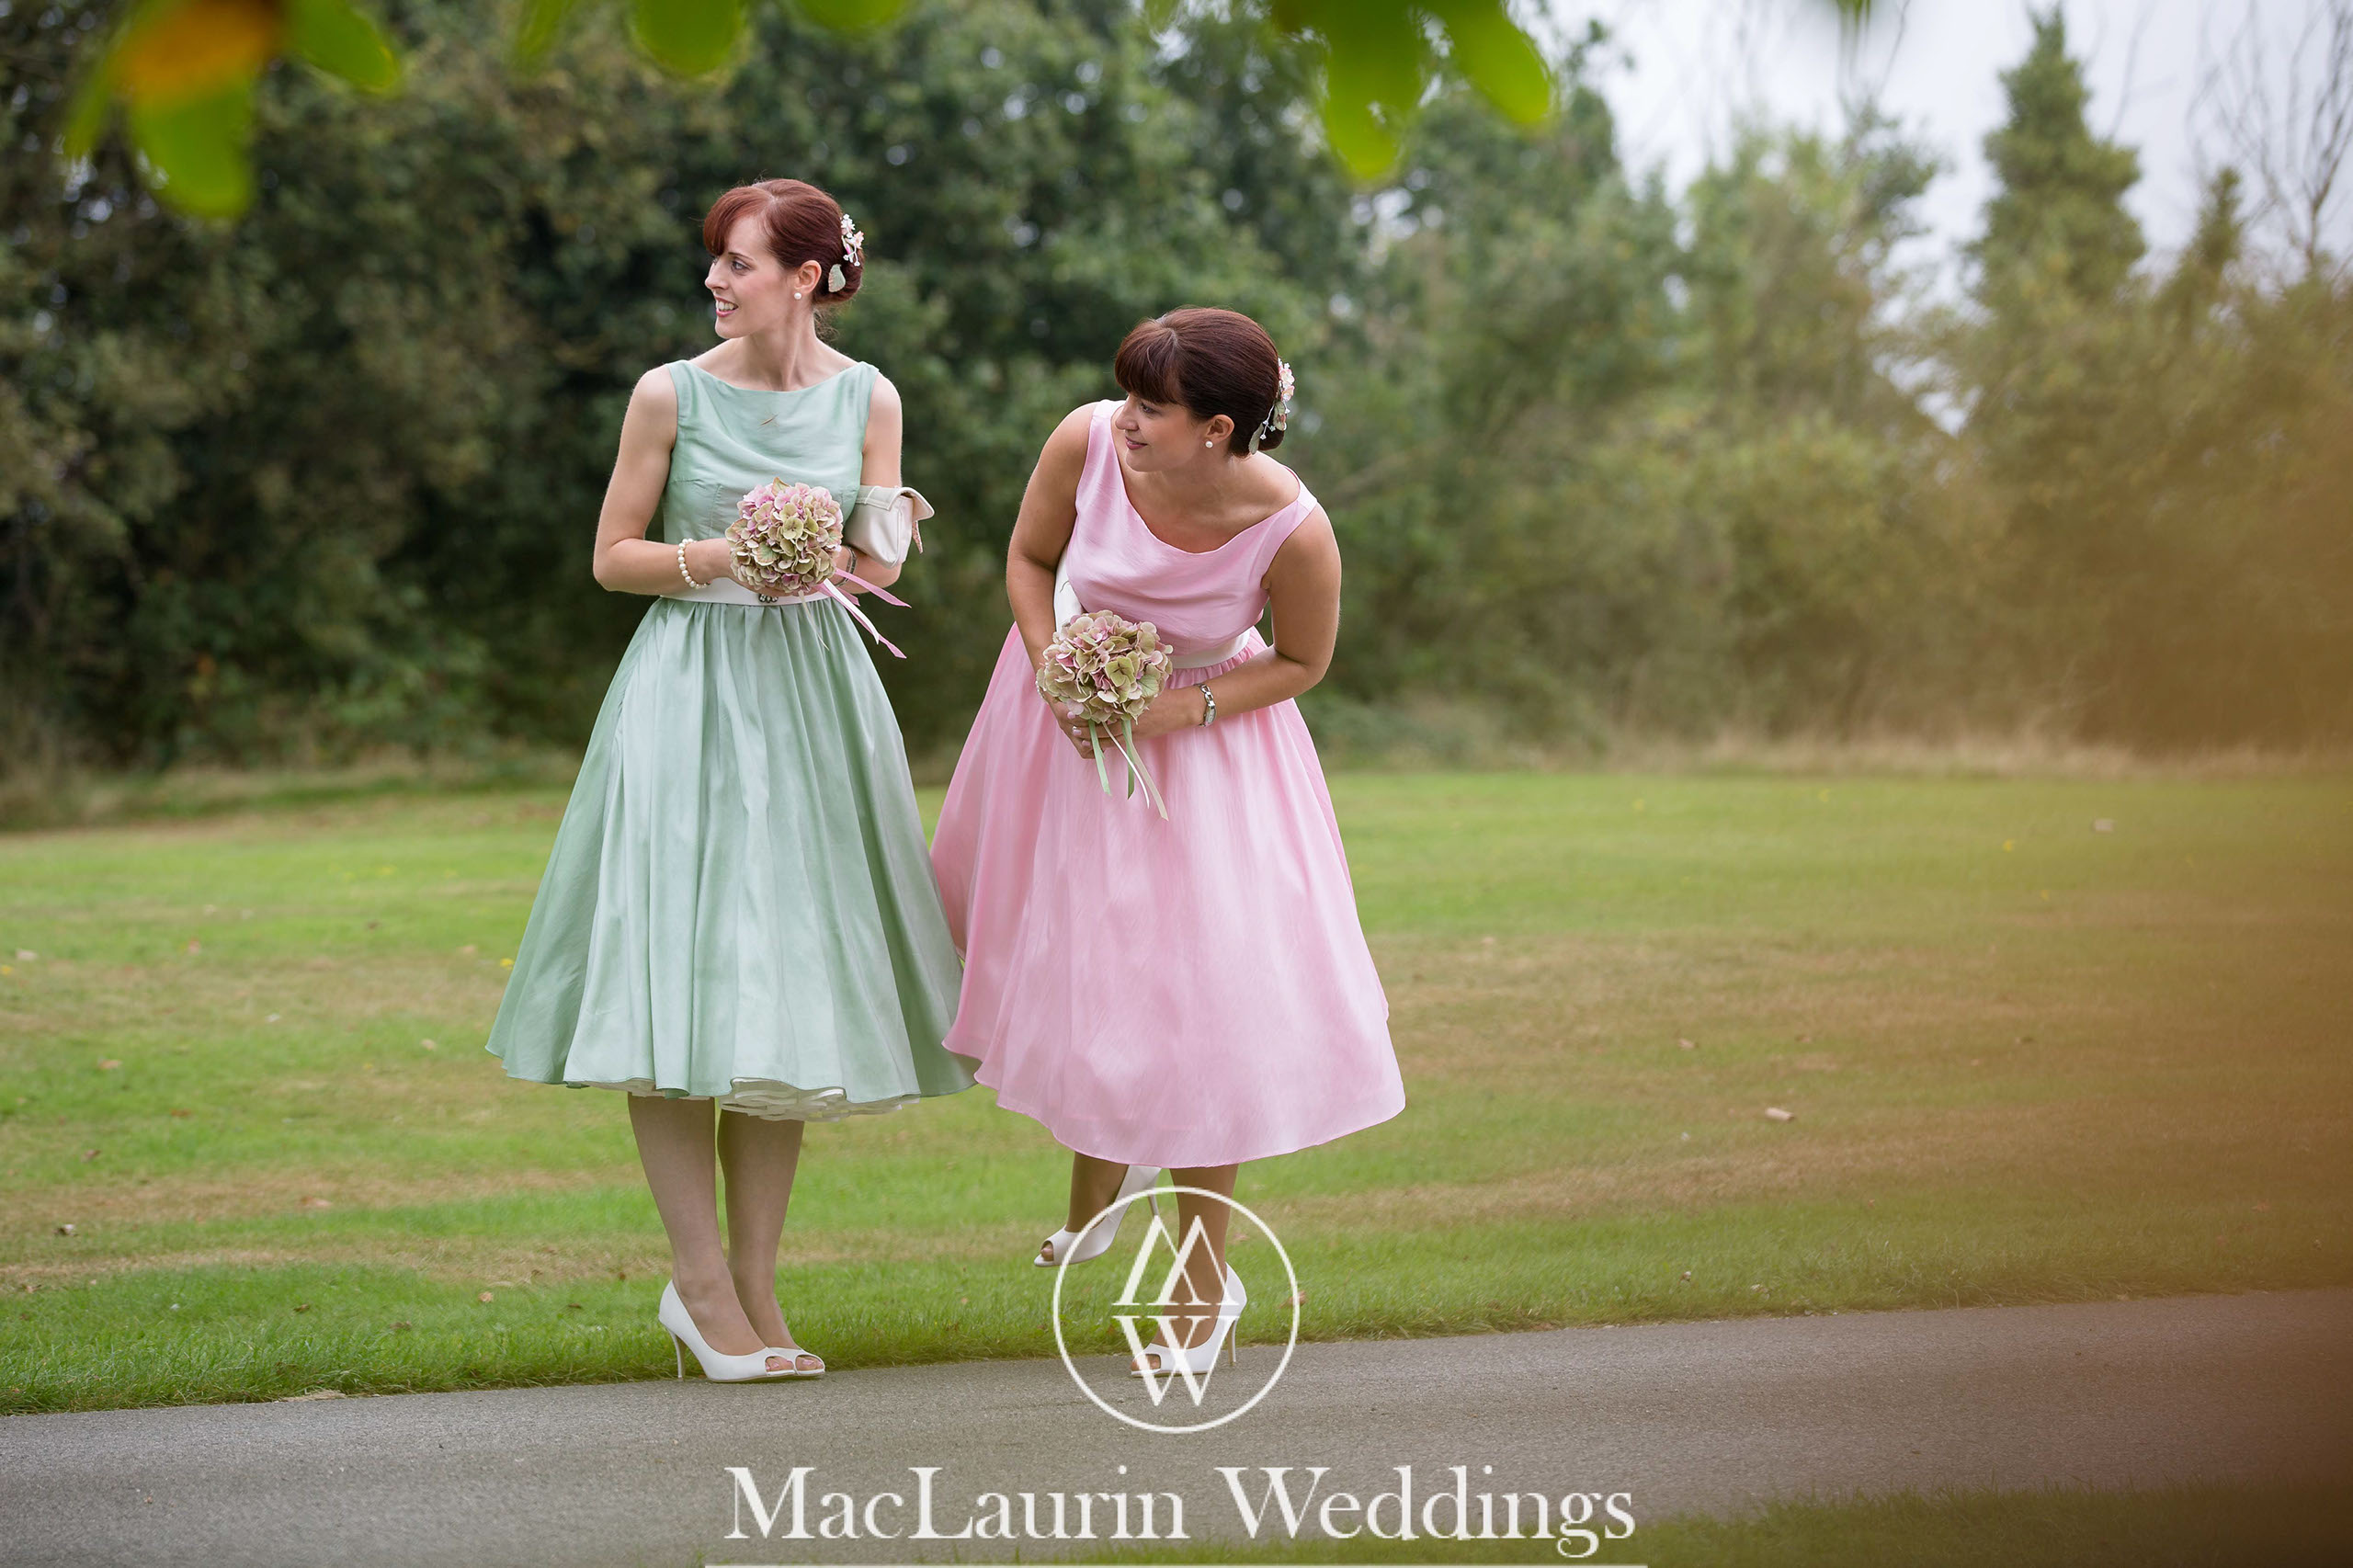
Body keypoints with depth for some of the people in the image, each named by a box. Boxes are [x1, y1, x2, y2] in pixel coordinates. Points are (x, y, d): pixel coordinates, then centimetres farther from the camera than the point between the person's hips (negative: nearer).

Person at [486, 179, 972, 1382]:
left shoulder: (865, 399, 5)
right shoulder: (673, 394, -2)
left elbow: (882, 570, 4)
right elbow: (613, 559, 1)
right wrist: (724, 557, -14)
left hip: (813, 693, 2)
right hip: (689, 686, -2)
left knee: (788, 990, 3)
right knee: (677, 979, -8)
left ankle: (754, 1287, 10)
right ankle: (702, 1283, -1)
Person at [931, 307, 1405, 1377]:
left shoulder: (1292, 530, -30)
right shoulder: (1087, 443, -25)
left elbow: (1303, 662, -10)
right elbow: (1029, 558, -4)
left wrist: (1188, 707, -24)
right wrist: (1054, 670, -19)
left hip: (1200, 733, -3)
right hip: (1073, 714, 3)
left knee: (1195, 1002, -4)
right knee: (1051, 956, 16)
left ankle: (1208, 1279, 13)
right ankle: (1102, 1163, 48)